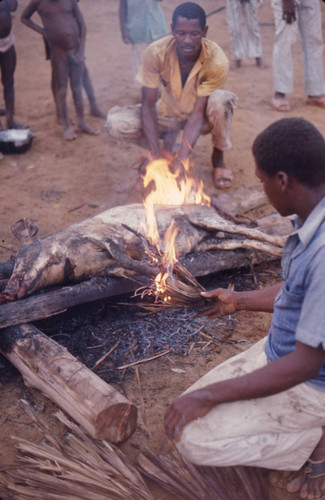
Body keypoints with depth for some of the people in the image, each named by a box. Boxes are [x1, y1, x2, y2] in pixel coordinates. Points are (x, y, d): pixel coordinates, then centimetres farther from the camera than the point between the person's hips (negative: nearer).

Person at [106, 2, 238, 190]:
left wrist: (180, 161, -37)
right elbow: (148, 105, -21)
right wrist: (157, 156, -32)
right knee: (116, 123, -25)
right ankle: (168, 140, 4)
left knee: (221, 99, -37)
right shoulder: (157, 52, -23)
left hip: (202, 118, -1)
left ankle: (218, 158, -8)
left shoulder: (217, 60, -27)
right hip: (168, 114, 1)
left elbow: (198, 113, -27)